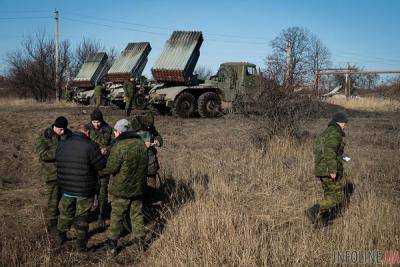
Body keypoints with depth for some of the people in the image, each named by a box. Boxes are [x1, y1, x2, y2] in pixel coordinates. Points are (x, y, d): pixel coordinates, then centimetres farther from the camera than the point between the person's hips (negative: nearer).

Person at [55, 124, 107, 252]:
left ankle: (61, 237, 38)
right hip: (85, 190, -4)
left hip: (66, 188, 4)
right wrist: (101, 155, 5)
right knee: (82, 217, 9)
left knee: (66, 213, 24)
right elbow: (101, 165, -14)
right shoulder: (90, 146, -19)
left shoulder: (62, 145, -1)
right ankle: (81, 245, 19)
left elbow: (57, 161, 11)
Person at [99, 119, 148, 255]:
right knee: (137, 214, 16)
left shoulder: (119, 146, -18)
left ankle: (113, 243, 12)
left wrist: (99, 172, -1)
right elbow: (145, 165, 12)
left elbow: (111, 168, -18)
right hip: (138, 187, 5)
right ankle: (140, 240, 22)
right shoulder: (141, 144, 3)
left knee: (117, 215, 6)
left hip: (120, 189, -5)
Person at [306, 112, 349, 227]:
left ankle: (321, 222, 12)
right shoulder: (335, 133, -12)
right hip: (331, 171, -9)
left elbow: (317, 151, 19)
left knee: (329, 196, 16)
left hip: (320, 170, 9)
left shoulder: (323, 133, 18)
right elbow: (329, 151, -24)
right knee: (337, 197, -4)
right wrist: (333, 170, -26)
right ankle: (314, 211, -16)